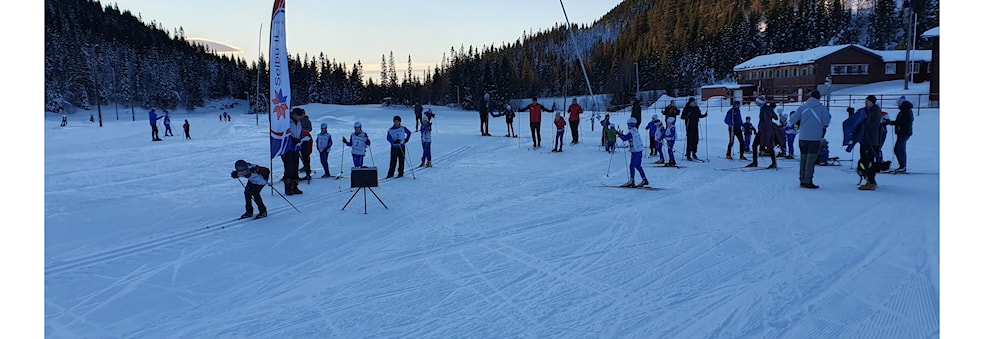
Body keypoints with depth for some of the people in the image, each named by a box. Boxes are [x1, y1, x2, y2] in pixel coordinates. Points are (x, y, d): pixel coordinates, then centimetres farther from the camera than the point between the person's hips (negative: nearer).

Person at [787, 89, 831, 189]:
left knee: (803, 158, 12)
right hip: (815, 138, -3)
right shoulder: (822, 108, -3)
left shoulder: (802, 107, 2)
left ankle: (802, 180, 16)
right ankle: (808, 181, -4)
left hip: (803, 138, 3)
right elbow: (826, 123, -3)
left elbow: (792, 120, 0)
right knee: (811, 160, -2)